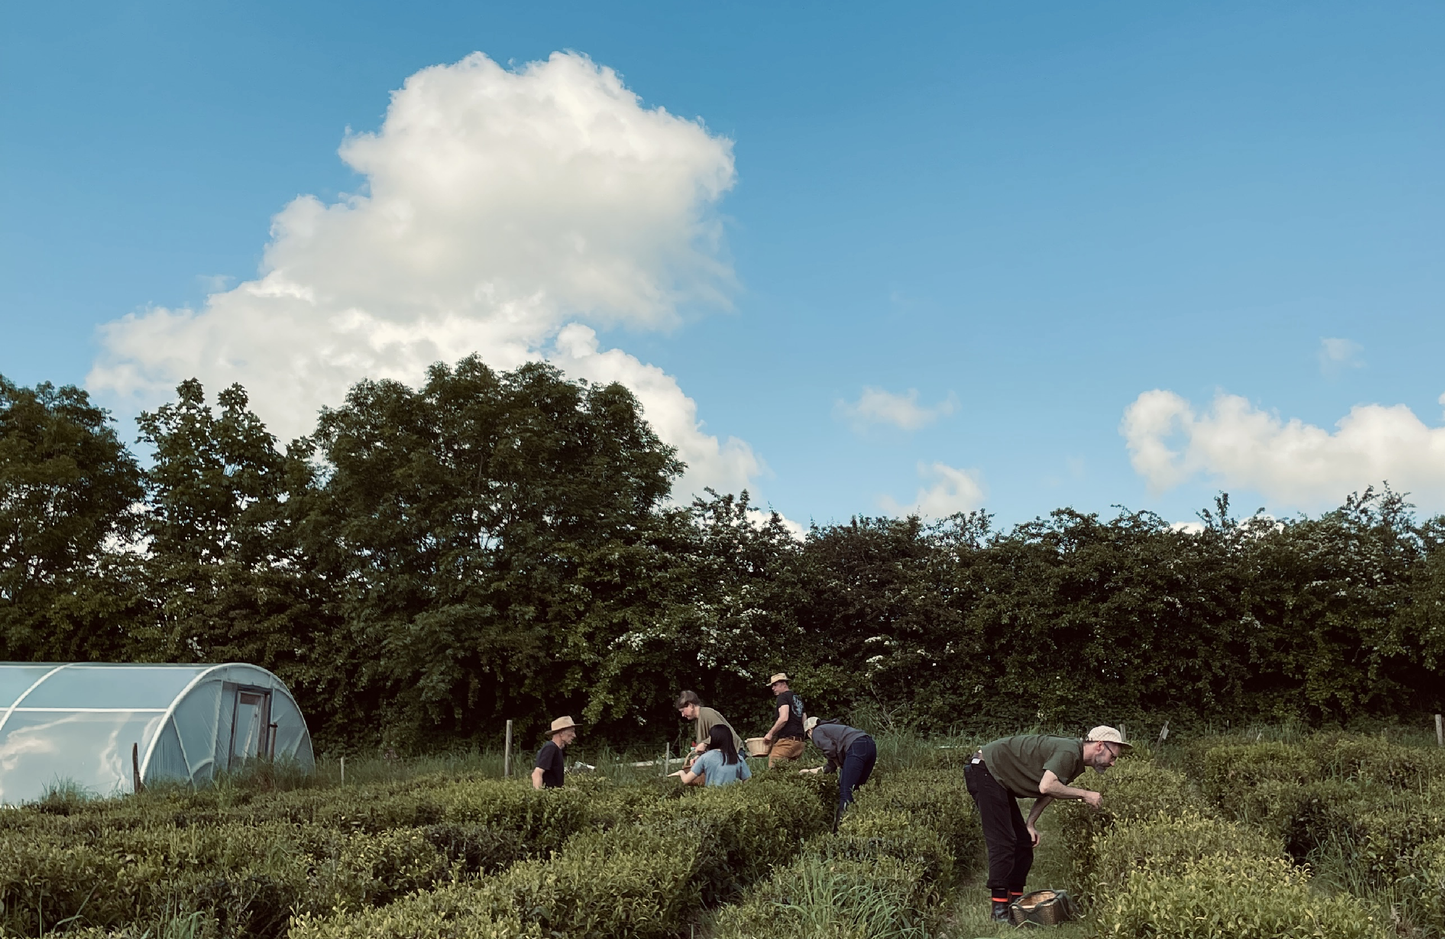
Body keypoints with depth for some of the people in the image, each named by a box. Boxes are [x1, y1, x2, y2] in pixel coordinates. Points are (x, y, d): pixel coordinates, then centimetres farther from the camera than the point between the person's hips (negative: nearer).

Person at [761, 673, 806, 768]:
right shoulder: (798, 698, 22)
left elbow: (784, 718, -18)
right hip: (799, 741, 9)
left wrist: (770, 733, -12)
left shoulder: (782, 697, -4)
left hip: (786, 740, -9)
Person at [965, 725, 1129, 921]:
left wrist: (1030, 824, 4)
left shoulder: (1076, 761, 11)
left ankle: (1015, 901, 16)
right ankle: (999, 909, -10)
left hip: (999, 778, 10)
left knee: (1023, 843, 10)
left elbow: (1047, 794, 14)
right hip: (986, 770, -10)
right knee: (1002, 842, -13)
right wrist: (1083, 794, -21)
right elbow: (1046, 787, -32)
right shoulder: (1069, 751, -21)